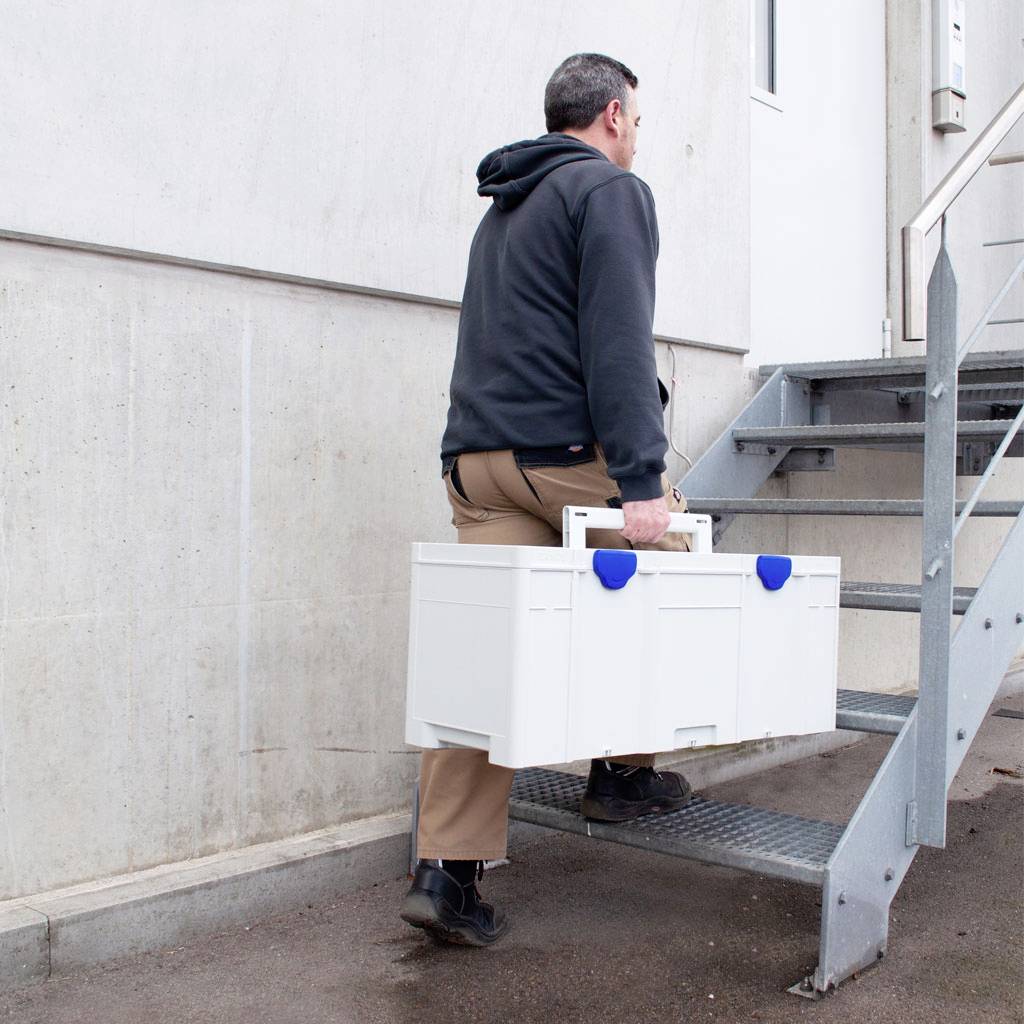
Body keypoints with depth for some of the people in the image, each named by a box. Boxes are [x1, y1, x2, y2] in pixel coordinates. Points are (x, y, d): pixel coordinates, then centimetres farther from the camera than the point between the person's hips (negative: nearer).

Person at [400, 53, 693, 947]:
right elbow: (619, 340, -14)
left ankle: (446, 871, 0)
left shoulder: (501, 209, 27)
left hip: (477, 459, 7)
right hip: (568, 451, -7)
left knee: (486, 654, 2)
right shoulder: (611, 191, 0)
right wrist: (643, 480, -20)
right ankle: (625, 770, 19)